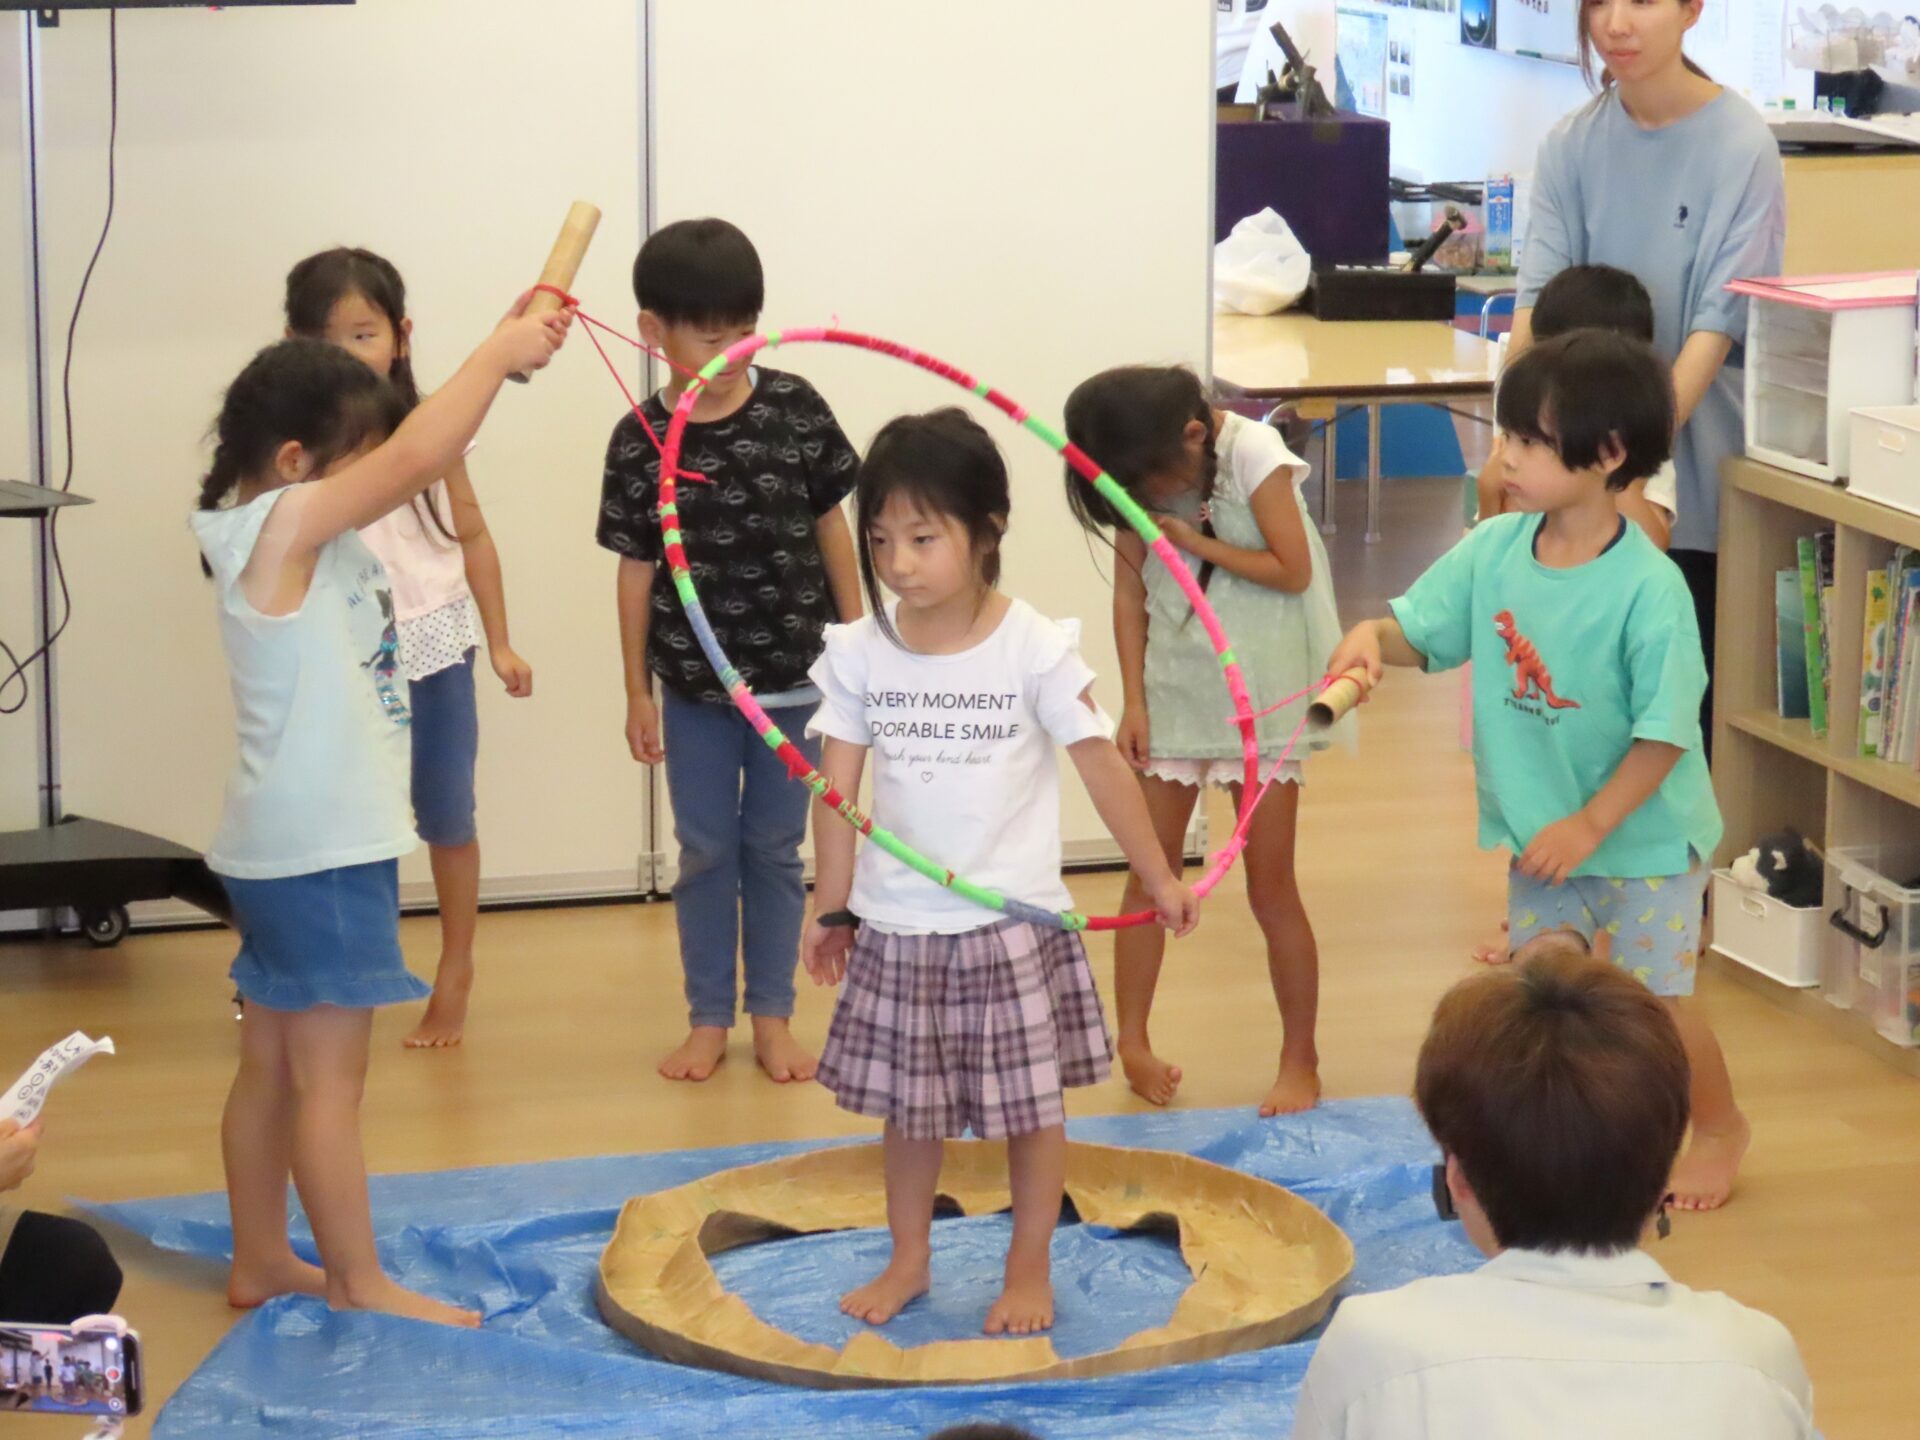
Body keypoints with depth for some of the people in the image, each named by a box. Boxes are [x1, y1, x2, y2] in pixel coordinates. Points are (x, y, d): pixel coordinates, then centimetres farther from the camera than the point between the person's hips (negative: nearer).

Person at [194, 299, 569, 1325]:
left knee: (273, 1065, 15)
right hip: (317, 853, -10)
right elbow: (417, 459, -25)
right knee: (330, 1079, -1)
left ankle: (260, 1261, 23)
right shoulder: (279, 526, -19)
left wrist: (506, 356, 0)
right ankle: (356, 1281, 6)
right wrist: (499, 355, -14)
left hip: (301, 846, 10)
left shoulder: (300, 528, 8)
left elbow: (411, 458, 12)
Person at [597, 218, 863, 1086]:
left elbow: (830, 525, 2)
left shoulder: (791, 407, -7)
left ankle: (772, 1013, 23)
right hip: (694, 684, 0)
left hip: (795, 673, 0)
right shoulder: (640, 441, -9)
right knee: (706, 851, 10)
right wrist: (637, 691, 1)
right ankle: (709, 1017, 22)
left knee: (775, 849, 11)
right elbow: (637, 569, -2)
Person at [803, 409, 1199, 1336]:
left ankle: (1030, 1269, 23)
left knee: (1031, 1104, 7)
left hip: (1014, 923, -2)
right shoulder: (859, 653, -4)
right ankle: (908, 1259, 31)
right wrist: (831, 908, 0)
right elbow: (838, 787, 0)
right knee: (909, 1105, 15)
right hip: (900, 926, 3)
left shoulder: (1035, 649, -12)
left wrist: (1160, 879, 0)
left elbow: (1102, 767, -5)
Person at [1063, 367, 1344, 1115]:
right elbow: (1131, 588, 0)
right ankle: (1132, 1040, 18)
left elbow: (1293, 571, -15)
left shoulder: (1253, 454, -16)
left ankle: (1300, 1061, 11)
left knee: (1270, 886, 0)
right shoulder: (1140, 475, -3)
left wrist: (1197, 541, -15)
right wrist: (1134, 701, -4)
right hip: (1173, 688, 4)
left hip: (1259, 690, -4)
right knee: (1149, 873, 6)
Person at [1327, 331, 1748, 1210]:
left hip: (1643, 834, -6)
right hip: (1541, 828, 6)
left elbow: (1664, 735, -23)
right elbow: (1421, 629, -1)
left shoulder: (1648, 589, -27)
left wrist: (1589, 826, -23)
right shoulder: (1492, 551, -10)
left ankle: (1720, 1129, 31)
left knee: (1654, 1001, 6)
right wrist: (1372, 636, -24)